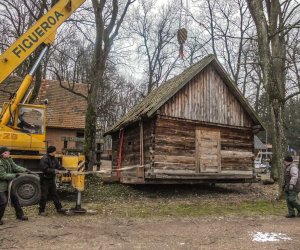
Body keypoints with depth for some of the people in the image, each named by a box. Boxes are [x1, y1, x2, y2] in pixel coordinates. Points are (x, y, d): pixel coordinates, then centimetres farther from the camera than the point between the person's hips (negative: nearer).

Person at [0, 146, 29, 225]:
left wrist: (24, 170, -13)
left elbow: (15, 167, 1)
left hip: (8, 184, 9)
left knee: (14, 198, 14)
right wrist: (14, 175, -22)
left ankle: (19, 215, 26)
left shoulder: (9, 160, 2)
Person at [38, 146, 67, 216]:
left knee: (54, 194, 13)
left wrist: (65, 170, -5)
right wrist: (53, 171, -30)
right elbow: (45, 169, -26)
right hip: (45, 179, -8)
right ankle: (41, 211, 13)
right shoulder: (44, 159, -18)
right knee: (44, 195, 0)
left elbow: (58, 166, 8)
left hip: (51, 179, 8)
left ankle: (59, 208, 20)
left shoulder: (54, 159, 9)